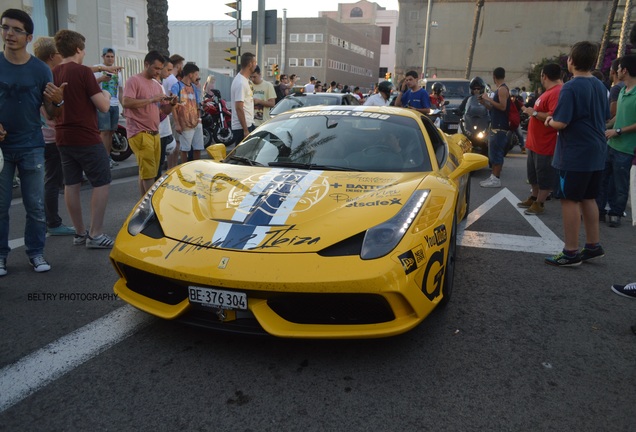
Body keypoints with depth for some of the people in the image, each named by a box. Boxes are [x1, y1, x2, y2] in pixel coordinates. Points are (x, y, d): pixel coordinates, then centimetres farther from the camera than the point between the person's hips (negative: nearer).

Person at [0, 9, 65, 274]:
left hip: (31, 148, 0)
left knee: (36, 206, 5)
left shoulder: (40, 70, 1)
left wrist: (58, 102, -18)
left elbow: (51, 114, 4)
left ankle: (36, 252, 16)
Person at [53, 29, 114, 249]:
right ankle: (95, 234, -1)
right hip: (86, 138, -7)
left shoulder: (53, 73, 8)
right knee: (101, 183, 0)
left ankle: (80, 232, 19)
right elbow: (103, 106, -15)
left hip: (63, 138, 8)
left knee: (71, 184, 11)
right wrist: (105, 94, 7)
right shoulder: (83, 72, -13)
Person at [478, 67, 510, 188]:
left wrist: (489, 99, -17)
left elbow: (503, 107, -22)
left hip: (500, 127, -10)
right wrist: (485, 103, 12)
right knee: (493, 152, 12)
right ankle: (493, 177, 17)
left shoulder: (502, 89, -12)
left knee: (496, 152, -10)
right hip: (496, 126, 10)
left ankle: (496, 179, -9)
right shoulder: (499, 89, 18)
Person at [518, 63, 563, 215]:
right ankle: (534, 198, 31)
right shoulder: (549, 92, 14)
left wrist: (534, 113, -22)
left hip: (545, 144, -11)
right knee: (534, 173, 19)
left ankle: (539, 203, 7)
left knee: (544, 175, 0)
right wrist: (532, 111, 16)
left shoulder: (557, 93, -20)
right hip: (536, 142, 11)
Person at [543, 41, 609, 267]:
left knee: (569, 200, -1)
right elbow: (604, 117, 19)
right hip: (596, 153, 8)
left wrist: (549, 121, -1)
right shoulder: (600, 87, 10)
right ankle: (593, 245, 24)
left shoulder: (570, 88, -16)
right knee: (588, 198, 17)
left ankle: (571, 252, 3)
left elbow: (561, 123, -20)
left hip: (575, 154, -8)